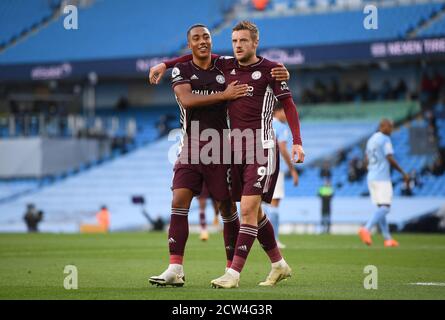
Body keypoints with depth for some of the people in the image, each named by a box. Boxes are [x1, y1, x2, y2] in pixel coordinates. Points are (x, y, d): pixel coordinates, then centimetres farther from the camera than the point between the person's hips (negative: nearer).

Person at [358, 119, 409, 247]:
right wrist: (403, 173, -9)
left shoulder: (371, 139, 16)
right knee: (385, 208, -11)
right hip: (382, 179, -9)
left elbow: (366, 161, 20)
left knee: (381, 208, 11)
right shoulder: (385, 139, -9)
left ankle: (388, 238, 11)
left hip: (371, 178, 9)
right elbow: (390, 159, -16)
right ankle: (366, 229, -29)